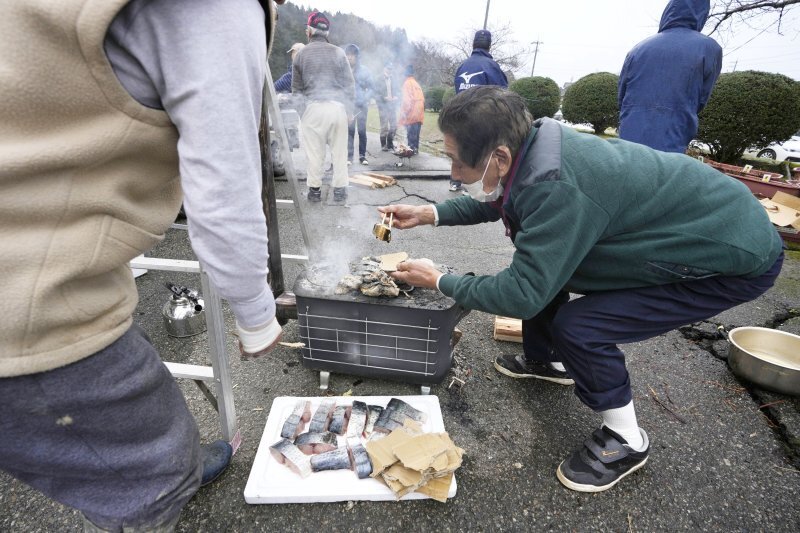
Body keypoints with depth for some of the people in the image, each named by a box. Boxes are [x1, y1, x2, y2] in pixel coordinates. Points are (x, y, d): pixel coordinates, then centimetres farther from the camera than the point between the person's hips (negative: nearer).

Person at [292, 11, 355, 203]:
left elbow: (296, 88, 12)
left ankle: (314, 189, 9)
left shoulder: (302, 55, 8)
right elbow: (349, 84, 6)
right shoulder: (338, 52, 6)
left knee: (314, 152, 5)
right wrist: (349, 110, 10)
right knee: (339, 151, 6)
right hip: (338, 107, 1)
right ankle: (339, 189, 9)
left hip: (313, 107, 0)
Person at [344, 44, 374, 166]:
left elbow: (371, 87, 5)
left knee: (362, 130, 0)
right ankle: (349, 156, -2)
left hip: (361, 105, 1)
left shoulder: (363, 71, 4)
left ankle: (362, 155, 10)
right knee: (349, 130, -6)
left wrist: (366, 99, -9)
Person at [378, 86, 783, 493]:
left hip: (735, 257, -8)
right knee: (541, 266, 7)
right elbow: (491, 201, 10)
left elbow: (522, 294, -31)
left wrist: (439, 281, -18)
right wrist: (429, 213, 1)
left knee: (576, 325, -19)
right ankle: (544, 361, 32)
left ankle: (626, 440, 8)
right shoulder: (532, 147, -10)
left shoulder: (560, 188, -38)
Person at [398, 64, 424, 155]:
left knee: (411, 133, -5)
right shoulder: (416, 83, 16)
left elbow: (407, 98, -14)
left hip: (412, 113, -8)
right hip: (419, 113, 8)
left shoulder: (407, 83, -6)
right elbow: (422, 98, 16)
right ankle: (415, 149, 15)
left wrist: (404, 112, -13)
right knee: (416, 133, 11)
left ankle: (412, 149, -5)